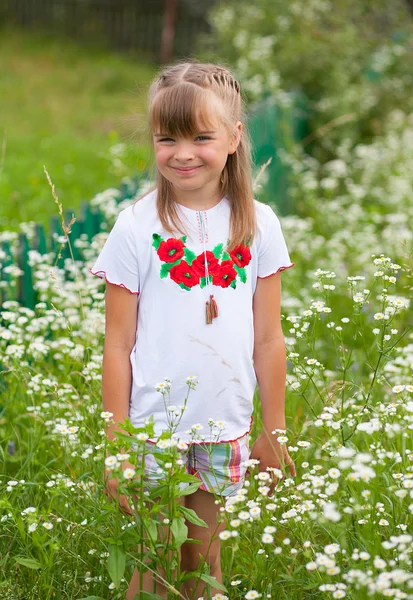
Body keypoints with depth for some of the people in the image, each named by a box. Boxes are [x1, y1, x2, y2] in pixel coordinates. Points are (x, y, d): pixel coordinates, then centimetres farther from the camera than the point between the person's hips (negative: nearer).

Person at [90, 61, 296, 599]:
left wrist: (274, 430, 7)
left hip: (225, 429, 2)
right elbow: (118, 344, -5)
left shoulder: (257, 224, -1)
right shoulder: (137, 227, -7)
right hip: (154, 428, -2)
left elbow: (267, 338, 4)